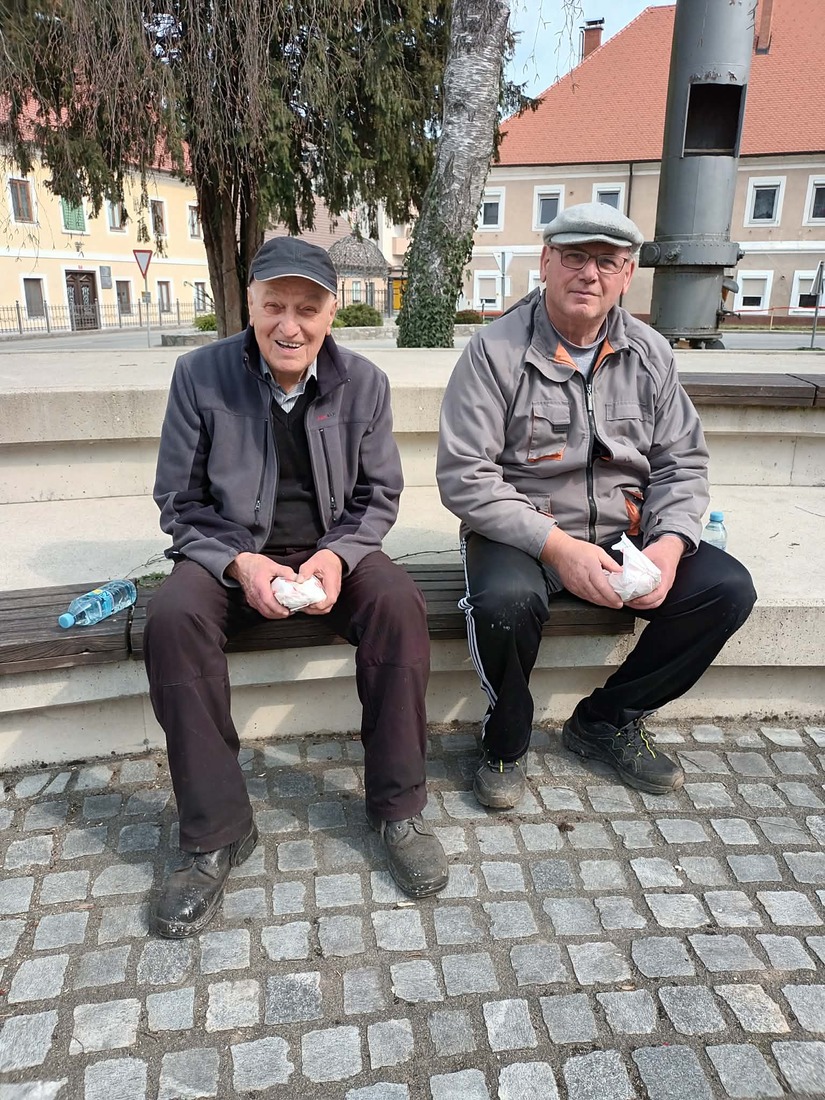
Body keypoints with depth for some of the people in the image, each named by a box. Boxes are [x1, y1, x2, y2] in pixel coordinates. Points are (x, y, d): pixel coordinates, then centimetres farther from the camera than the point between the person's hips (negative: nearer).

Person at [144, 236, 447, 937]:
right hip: (228, 553, 0)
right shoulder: (200, 375, -5)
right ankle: (216, 834, -15)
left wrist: (339, 555, -15)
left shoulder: (364, 383, 0)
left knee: (400, 604, -29)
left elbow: (379, 495, 5)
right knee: (172, 618, -31)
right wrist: (240, 563, -19)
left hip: (332, 550, 1)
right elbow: (180, 503, -2)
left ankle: (398, 808, -11)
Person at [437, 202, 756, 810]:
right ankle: (506, 741, -2)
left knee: (728, 588, -13)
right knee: (506, 601, -36)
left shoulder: (650, 354, 5)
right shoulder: (496, 351, -9)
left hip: (623, 531, 5)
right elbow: (464, 478, -15)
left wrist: (670, 543, -13)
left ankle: (606, 720, 8)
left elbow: (682, 464, 7)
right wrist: (556, 546, -23)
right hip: (521, 530, -4)